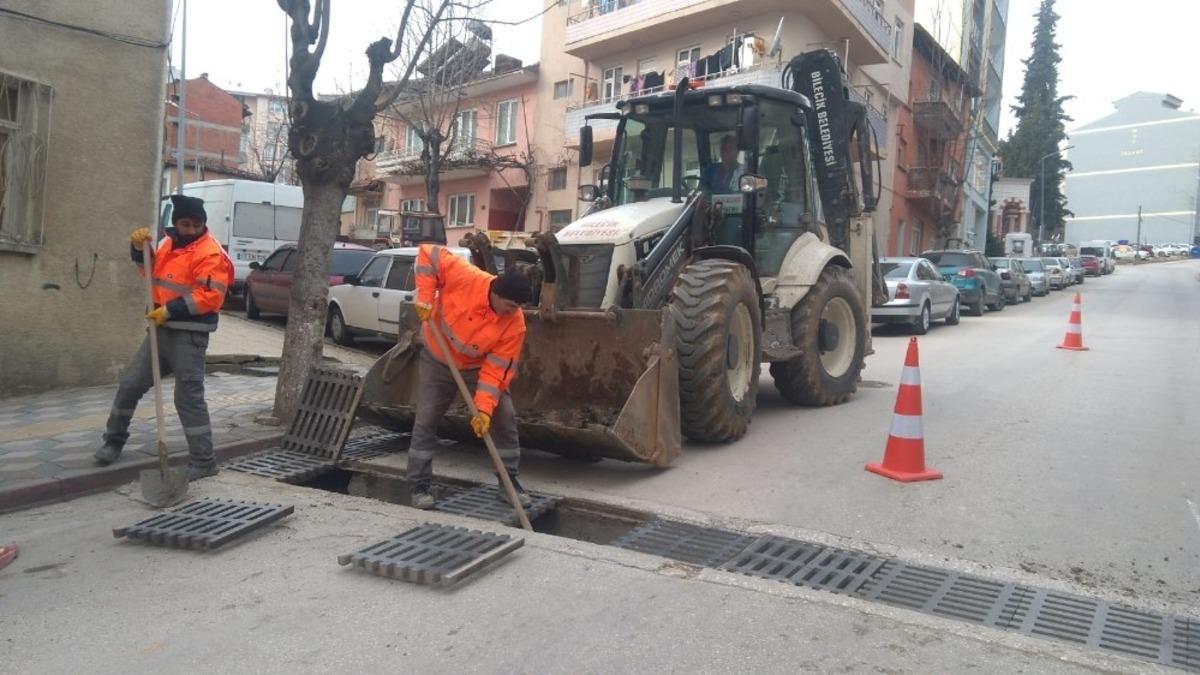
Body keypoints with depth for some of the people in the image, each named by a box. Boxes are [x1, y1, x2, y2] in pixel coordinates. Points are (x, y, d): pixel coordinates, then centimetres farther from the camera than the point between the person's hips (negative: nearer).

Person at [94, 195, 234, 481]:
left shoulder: (210, 253, -14)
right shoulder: (169, 243, 13)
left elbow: (210, 296, -22)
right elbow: (150, 267, 25)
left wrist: (171, 311, -24)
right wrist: (139, 246, 6)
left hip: (189, 335, -8)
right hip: (162, 329, 8)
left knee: (188, 396, -7)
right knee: (130, 383, 14)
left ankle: (203, 461, 0)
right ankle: (114, 440, 33)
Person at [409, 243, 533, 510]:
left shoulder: (515, 324, -26)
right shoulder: (465, 278, -32)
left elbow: (497, 369, -22)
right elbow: (429, 254, -20)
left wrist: (484, 408, -30)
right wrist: (425, 298, -26)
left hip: (478, 367, 2)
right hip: (438, 361, -1)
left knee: (505, 418, -4)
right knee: (426, 421, -2)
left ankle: (509, 482, 10)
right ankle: (418, 486, 10)